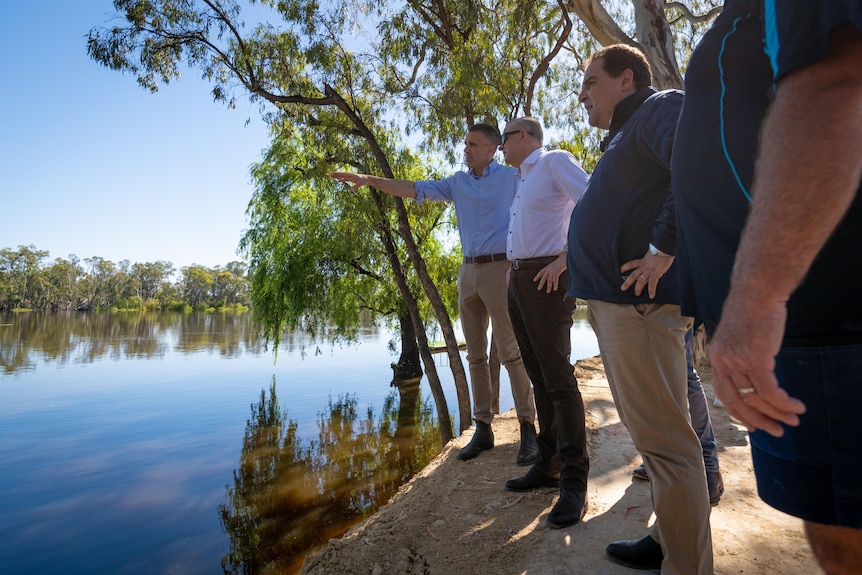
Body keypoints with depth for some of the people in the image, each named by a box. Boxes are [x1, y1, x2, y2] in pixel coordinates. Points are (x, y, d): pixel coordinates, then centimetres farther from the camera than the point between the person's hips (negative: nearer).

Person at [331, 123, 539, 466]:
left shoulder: (513, 177, 4)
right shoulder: (458, 183, 14)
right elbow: (415, 190, 6)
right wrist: (369, 179, -1)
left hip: (499, 268, -5)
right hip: (468, 272, 5)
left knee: (510, 351, -7)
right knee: (475, 354, 6)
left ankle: (528, 428, 3)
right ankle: (482, 428, 14)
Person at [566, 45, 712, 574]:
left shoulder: (660, 107, -2)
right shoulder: (627, 134, 28)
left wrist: (665, 250, -21)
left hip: (638, 302, -11)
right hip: (616, 301, 11)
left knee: (664, 441, -4)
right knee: (651, 433, 17)